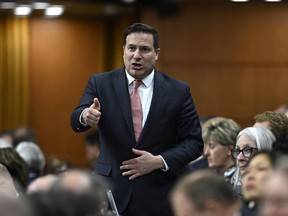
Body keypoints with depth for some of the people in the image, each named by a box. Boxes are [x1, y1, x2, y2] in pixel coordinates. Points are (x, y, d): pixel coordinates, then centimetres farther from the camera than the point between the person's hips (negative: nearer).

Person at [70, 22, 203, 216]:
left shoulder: (178, 91, 2)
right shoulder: (100, 84, 3)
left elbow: (194, 142, 3)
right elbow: (76, 121, -10)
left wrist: (159, 161, -12)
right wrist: (86, 116, -34)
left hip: (157, 199, 0)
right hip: (111, 192, 0)